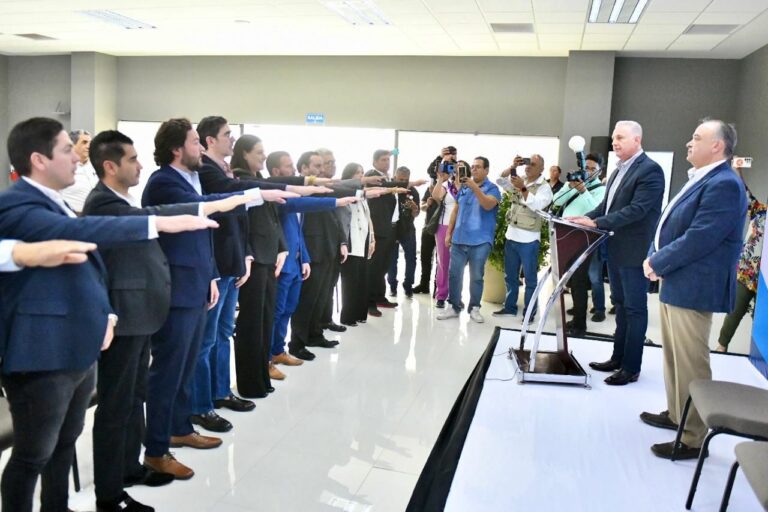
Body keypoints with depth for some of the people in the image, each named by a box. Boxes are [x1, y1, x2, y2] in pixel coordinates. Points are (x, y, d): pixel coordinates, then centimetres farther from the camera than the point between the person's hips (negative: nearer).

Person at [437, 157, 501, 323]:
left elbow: (488, 205, -22)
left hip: (480, 241, -4)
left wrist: (475, 188, -31)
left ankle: (474, 308, 14)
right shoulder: (464, 187, 13)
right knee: (454, 274, 4)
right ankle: (454, 306, 13)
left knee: (476, 276, 4)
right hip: (459, 239, 4)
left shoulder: (492, 188, -2)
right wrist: (449, 232, 12)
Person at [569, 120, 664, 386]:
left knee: (635, 309, 0)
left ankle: (631, 368, 8)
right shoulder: (619, 171, 15)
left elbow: (637, 209, -23)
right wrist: (586, 217, 0)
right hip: (616, 249, 9)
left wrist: (597, 223, -25)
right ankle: (618, 358, 27)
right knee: (620, 305, 16)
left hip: (634, 252, -9)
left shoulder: (650, 170, -14)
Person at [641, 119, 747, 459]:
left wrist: (657, 264, -13)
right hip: (675, 285, 10)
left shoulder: (724, 184, -17)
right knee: (674, 357, 20)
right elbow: (669, 225, 18)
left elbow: (698, 239, -24)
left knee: (690, 364, -3)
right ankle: (676, 415, 34)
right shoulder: (699, 180, 16)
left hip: (693, 289, -10)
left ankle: (693, 438, 8)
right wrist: (653, 256, 1)